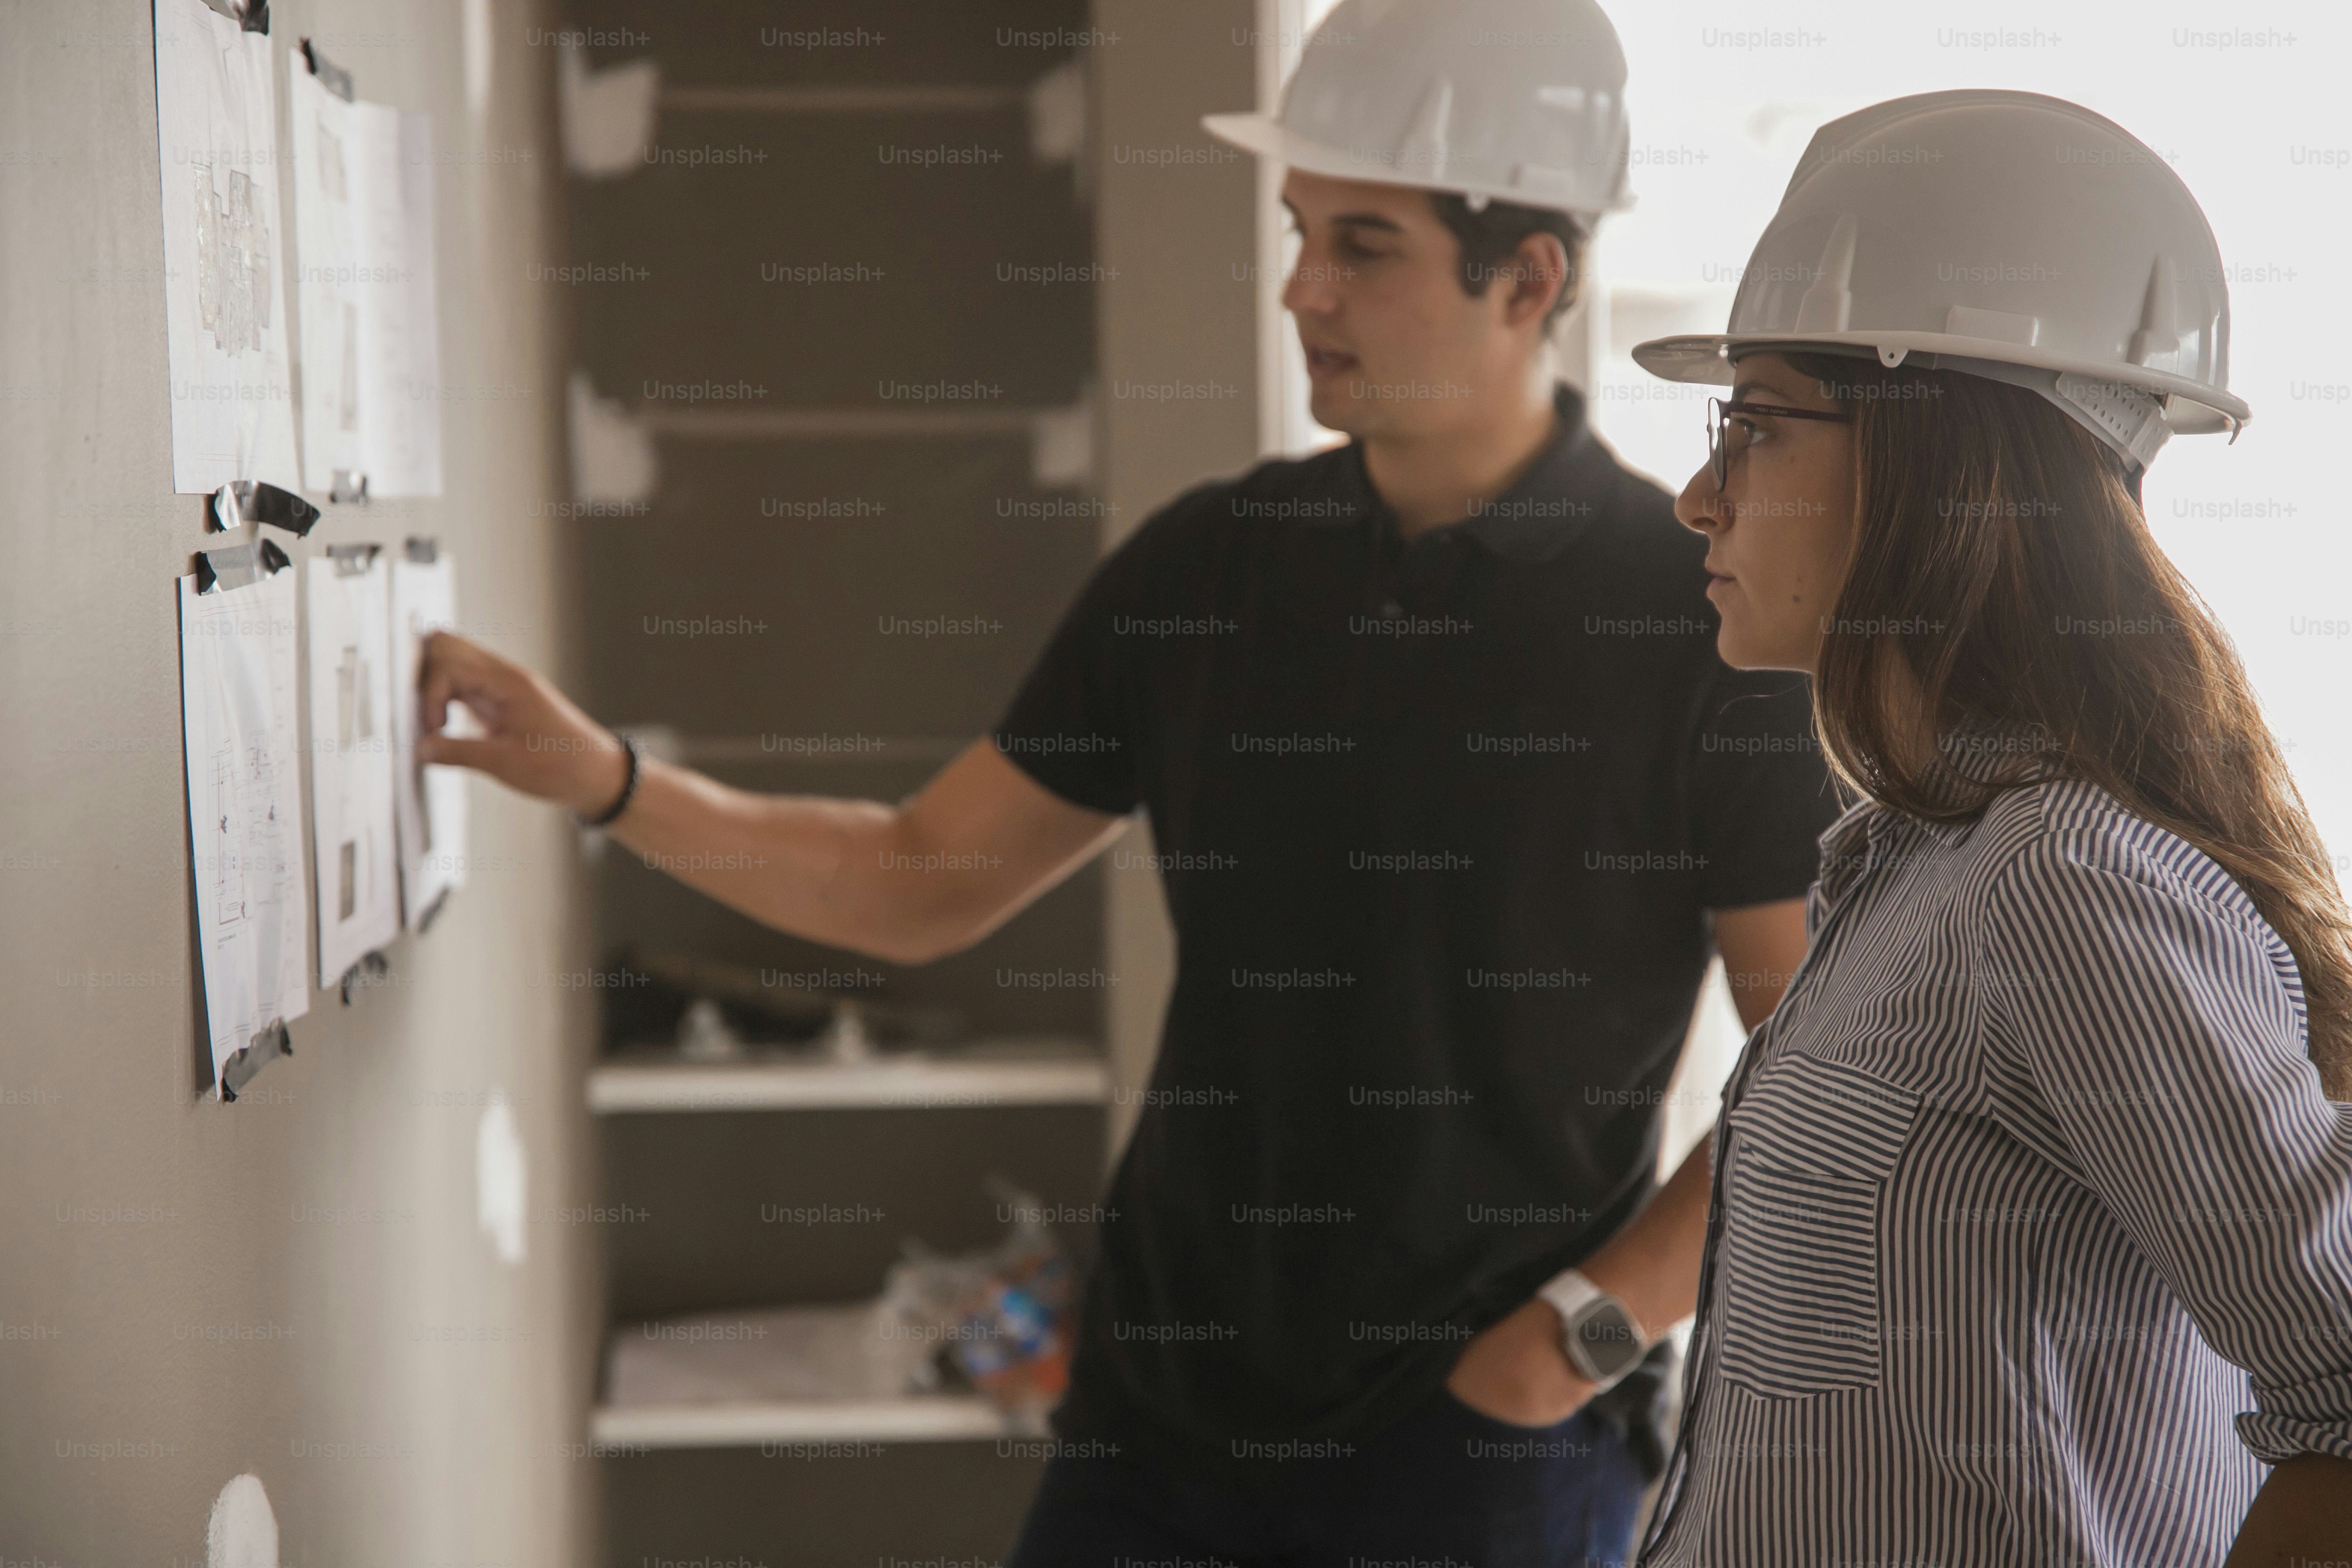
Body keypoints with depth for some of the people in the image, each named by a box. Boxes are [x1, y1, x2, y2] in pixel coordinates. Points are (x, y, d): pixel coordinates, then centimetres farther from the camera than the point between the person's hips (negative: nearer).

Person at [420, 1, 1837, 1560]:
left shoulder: (1704, 621, -10)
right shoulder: (1204, 569, 4)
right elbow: (922, 881, 9)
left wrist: (1584, 1334, -14)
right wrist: (607, 777, -1)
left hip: (1498, 1440, -4)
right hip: (1169, 1416, 4)